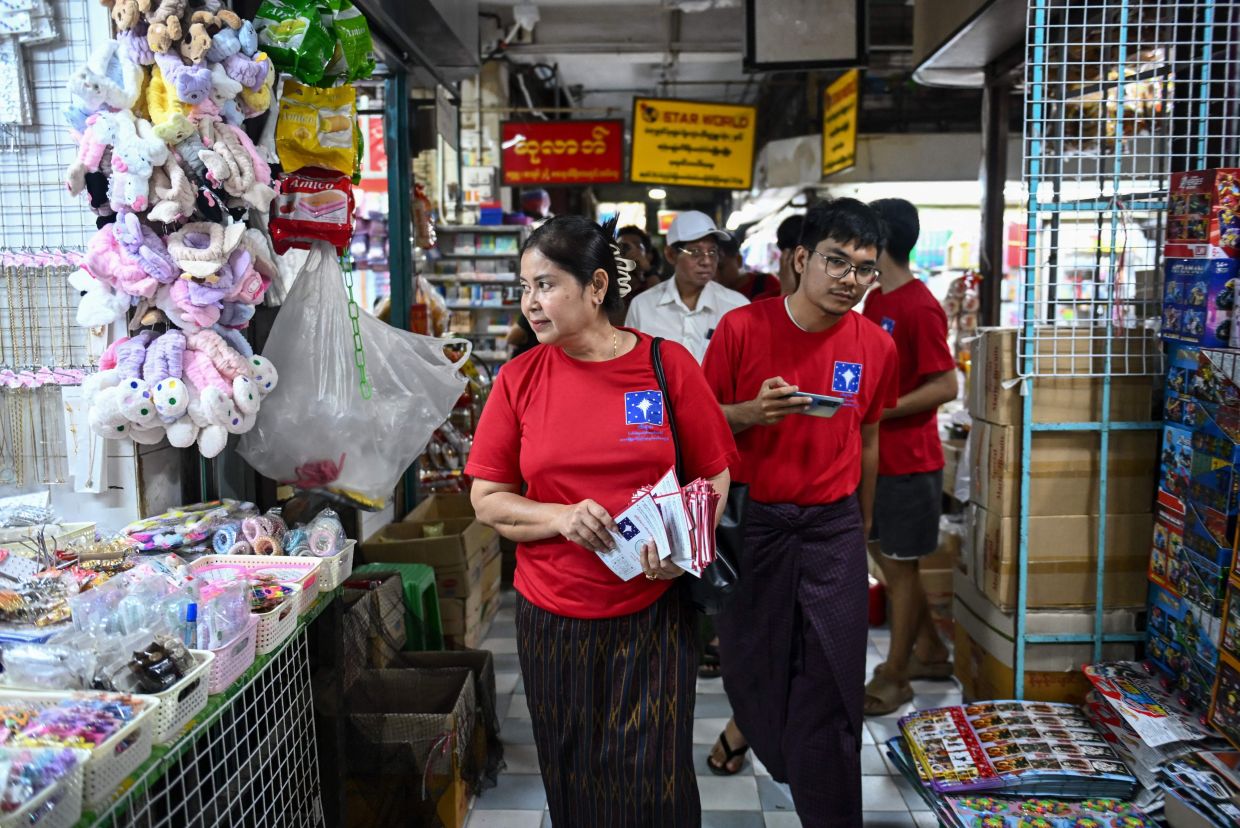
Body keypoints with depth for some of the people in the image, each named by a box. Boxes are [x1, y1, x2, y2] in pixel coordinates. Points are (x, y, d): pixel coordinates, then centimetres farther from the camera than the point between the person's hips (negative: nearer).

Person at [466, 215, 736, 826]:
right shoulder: (519, 379, -3)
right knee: (571, 776, 16)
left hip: (653, 611, -1)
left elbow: (714, 476, 2)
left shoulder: (669, 365, -6)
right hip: (553, 615, 2)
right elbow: (487, 500, 0)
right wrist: (562, 517, -17)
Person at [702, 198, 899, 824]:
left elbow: (866, 439, 11)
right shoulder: (742, 328, -10)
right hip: (752, 519, -1)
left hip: (833, 527, 1)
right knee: (749, 653, 15)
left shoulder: (876, 347, -2)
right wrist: (751, 413, -23)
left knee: (831, 685, 4)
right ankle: (751, 718, 50)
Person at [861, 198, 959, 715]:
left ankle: (894, 678, 17)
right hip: (875, 454, 9)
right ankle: (929, 652, 34)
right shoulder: (875, 300, 10)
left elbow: (946, 386, -19)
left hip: (908, 458, -9)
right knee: (884, 552, 18)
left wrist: (879, 410, -23)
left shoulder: (920, 308, -18)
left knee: (899, 564, 2)